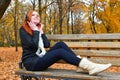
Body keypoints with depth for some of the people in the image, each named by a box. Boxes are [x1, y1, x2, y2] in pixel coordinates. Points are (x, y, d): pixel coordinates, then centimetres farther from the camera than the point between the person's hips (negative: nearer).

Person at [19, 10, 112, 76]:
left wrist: (41, 31, 2)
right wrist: (36, 31, -10)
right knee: (60, 52, -25)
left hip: (40, 58, 7)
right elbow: (33, 45, -20)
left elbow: (47, 44, 3)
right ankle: (89, 66, -31)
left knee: (60, 44, -11)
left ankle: (82, 64, -19)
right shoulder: (23, 30, -5)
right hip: (31, 62, -7)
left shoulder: (38, 29, 16)